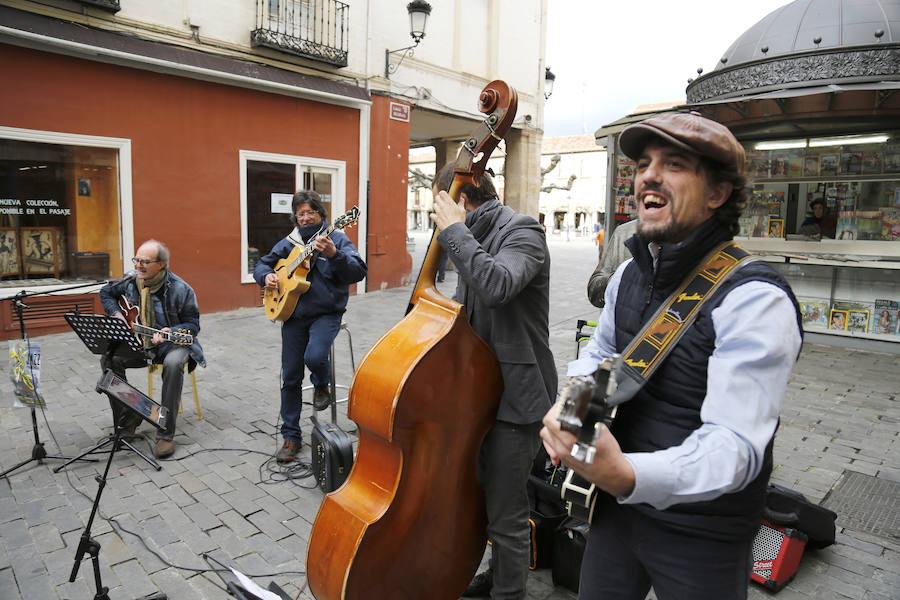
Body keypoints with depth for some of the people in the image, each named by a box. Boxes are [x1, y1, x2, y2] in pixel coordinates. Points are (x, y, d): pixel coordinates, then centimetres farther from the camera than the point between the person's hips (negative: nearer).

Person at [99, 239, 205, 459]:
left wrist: (170, 332, -31)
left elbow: (193, 325, -12)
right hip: (139, 342, 5)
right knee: (108, 358, -20)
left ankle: (166, 435, -28)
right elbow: (106, 292, 20)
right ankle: (127, 418, -4)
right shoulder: (131, 281, -1)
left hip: (173, 343, -5)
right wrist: (116, 314, 2)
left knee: (173, 364, -37)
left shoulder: (180, 289, -15)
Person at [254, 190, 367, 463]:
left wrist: (334, 254, -32)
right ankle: (291, 436, 18)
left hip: (326, 313, -4)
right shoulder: (288, 243, 12)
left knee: (314, 356, -30)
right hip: (293, 315, 4)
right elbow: (261, 264, 22)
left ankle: (322, 385, 7)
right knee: (290, 378, 3)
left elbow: (359, 272, -16)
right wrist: (267, 276, -1)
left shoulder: (337, 239, -1)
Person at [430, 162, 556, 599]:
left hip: (516, 396, -10)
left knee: (506, 514, 2)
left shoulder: (522, 232, -15)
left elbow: (497, 286, -35)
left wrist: (453, 230, -24)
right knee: (487, 496, 25)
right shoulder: (477, 239, 12)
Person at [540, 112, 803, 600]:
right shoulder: (629, 275, 1)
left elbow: (735, 444, -30)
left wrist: (627, 475, -48)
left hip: (702, 540, -6)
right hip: (616, 507, 6)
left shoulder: (755, 299, -24)